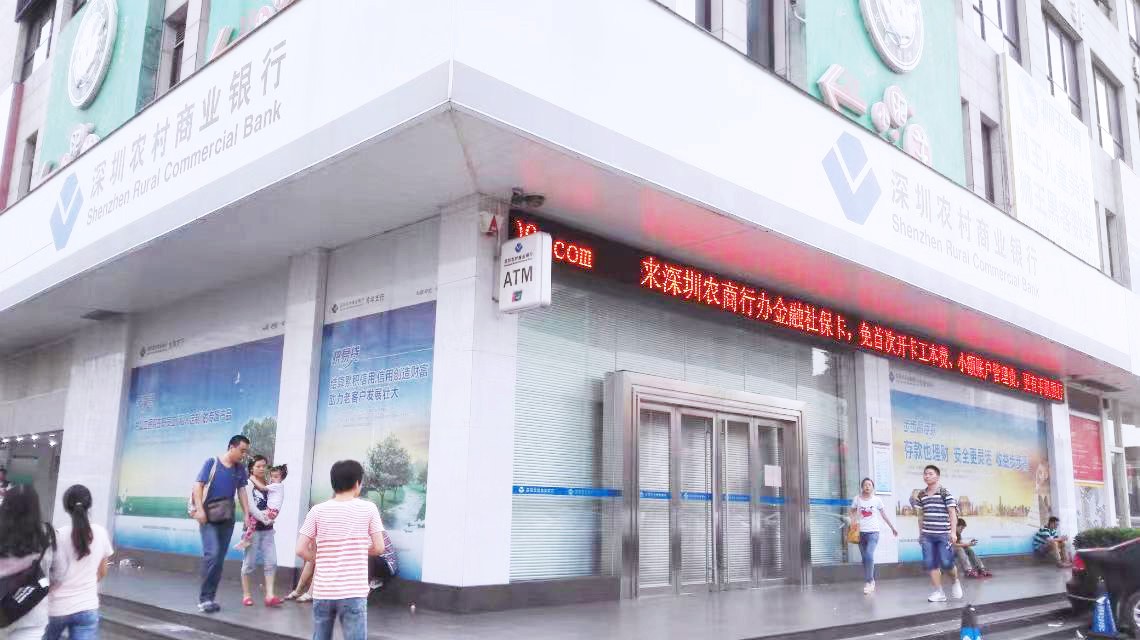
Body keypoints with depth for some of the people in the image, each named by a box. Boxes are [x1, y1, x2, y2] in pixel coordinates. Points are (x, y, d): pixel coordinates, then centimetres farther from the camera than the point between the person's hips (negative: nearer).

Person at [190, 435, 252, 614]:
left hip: (227, 518, 5)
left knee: (220, 558, 6)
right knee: (212, 554, -17)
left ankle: (210, 597, 14)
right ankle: (204, 598, -10)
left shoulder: (240, 469, 8)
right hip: (208, 516, -5)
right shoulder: (211, 463, -5)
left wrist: (247, 514, 5)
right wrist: (199, 509, -19)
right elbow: (198, 486, -8)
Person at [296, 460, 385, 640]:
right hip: (353, 592, -3)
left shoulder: (317, 511, 1)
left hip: (322, 591, 3)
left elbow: (301, 549, -3)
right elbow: (379, 548, -2)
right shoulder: (368, 509, -3)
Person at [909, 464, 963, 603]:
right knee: (931, 564, 0)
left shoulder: (945, 493, -5)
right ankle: (939, 592, 8)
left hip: (944, 534, -5)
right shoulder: (921, 495, 10)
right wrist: (920, 533, 15)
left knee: (946, 563, -4)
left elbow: (952, 513, -8)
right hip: (927, 535, 5)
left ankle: (956, 582, 26)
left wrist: (953, 532, -15)